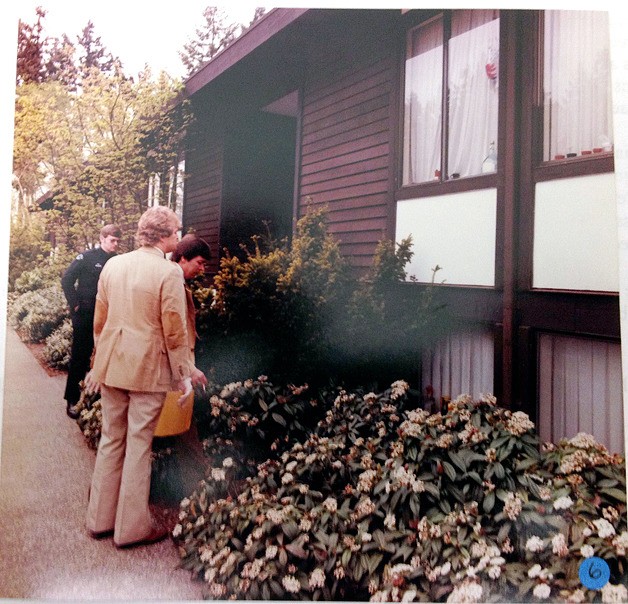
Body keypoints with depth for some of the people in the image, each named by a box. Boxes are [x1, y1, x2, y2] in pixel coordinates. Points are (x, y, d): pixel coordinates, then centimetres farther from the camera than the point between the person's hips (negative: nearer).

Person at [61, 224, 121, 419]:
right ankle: (72, 399, 13)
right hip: (85, 315, -3)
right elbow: (67, 280, -5)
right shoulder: (87, 257, -6)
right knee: (79, 357, 5)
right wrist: (75, 304, -7)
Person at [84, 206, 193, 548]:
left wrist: (99, 362, 20)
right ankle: (131, 528, 19)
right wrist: (183, 375, -3)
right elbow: (174, 330, -13)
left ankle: (100, 519, 30)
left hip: (111, 365, 6)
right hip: (148, 369, -6)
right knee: (138, 446, 6)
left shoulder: (113, 264, 4)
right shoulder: (169, 272, -15)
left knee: (110, 440, 17)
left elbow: (99, 320, 9)